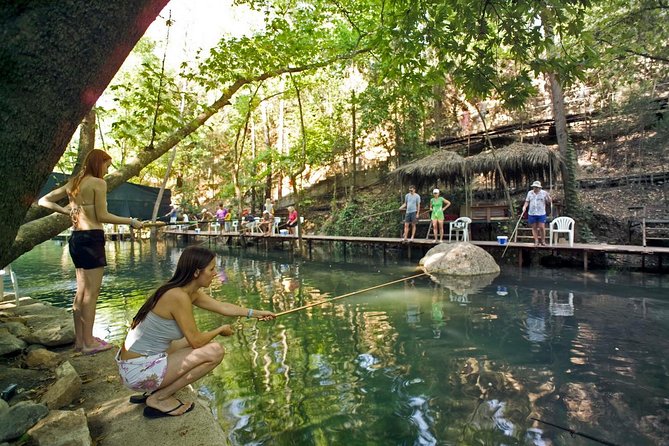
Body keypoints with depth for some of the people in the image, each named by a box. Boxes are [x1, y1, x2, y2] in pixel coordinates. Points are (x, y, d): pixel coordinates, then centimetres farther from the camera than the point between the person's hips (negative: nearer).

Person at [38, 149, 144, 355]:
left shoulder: (73, 182, 15)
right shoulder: (98, 183, -8)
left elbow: (43, 201, 19)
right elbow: (102, 216, -12)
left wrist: (66, 211, 12)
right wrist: (130, 221, -5)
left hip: (76, 238, 9)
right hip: (91, 238, -8)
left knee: (82, 291, 15)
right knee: (91, 293, -2)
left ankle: (80, 339, 23)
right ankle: (89, 343, 6)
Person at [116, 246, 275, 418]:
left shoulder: (191, 291, 3)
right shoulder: (178, 296, -24)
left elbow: (223, 307, 13)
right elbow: (196, 340, -17)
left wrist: (256, 313, 16)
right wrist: (221, 330, 2)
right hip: (139, 371, -9)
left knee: (204, 342, 20)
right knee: (215, 351, -13)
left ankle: (153, 391, 15)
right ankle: (159, 399, 0)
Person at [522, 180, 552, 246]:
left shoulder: (544, 193, 1)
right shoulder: (530, 193, 7)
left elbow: (549, 202, 1)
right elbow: (527, 201, 10)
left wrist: (548, 196, -17)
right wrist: (524, 206, -8)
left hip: (541, 214, -2)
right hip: (532, 213, 2)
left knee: (542, 227, -5)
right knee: (534, 228, 5)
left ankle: (543, 241, 10)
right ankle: (536, 241, 12)